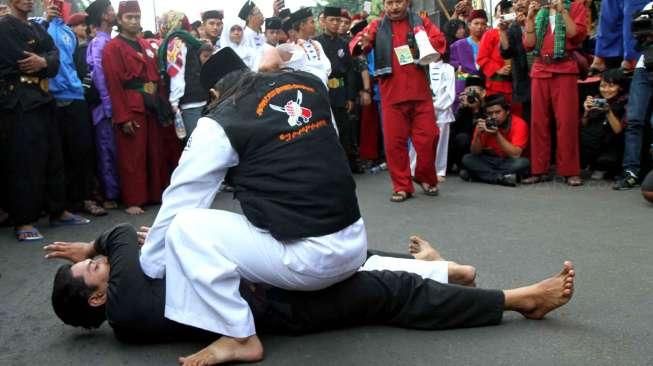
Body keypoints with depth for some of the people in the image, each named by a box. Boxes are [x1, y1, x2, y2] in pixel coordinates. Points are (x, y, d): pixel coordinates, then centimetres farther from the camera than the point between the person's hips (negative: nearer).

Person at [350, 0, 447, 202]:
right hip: (391, 94, 0)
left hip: (420, 92, 1)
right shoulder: (377, 26, 7)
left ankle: (426, 177, 24)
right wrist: (362, 43, -30)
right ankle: (402, 186, 12)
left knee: (428, 137, 2)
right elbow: (355, 43, -6)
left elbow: (440, 40, 3)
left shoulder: (420, 22, 11)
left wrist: (422, 47, -16)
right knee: (394, 141, 1)